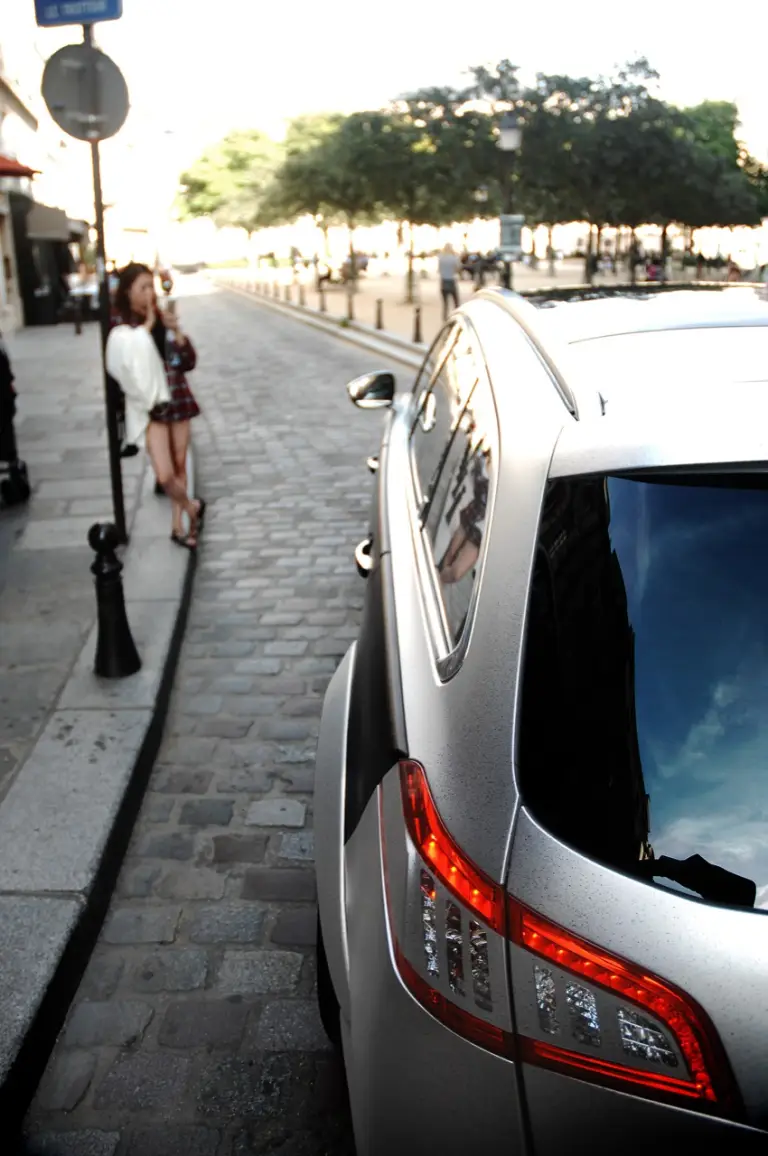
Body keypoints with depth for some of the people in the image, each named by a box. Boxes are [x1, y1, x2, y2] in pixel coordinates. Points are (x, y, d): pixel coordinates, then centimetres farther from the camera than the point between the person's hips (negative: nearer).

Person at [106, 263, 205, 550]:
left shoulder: (162, 321, 2)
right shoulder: (120, 329, -9)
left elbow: (190, 362, 3)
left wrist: (176, 332, -13)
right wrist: (146, 327, -20)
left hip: (178, 402, 4)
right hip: (149, 407, -4)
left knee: (180, 466, 12)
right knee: (165, 475, -11)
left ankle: (177, 525, 27)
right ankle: (192, 508, 18)